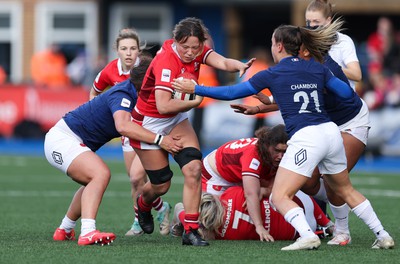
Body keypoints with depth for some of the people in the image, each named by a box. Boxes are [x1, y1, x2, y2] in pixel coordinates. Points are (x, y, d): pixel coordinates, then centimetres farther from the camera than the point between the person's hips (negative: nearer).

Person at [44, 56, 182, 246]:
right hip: (62, 139, -11)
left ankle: (64, 230, 39)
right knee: (101, 174, -29)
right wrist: (159, 139, -42)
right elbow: (123, 126, -42)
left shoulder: (131, 94, 7)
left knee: (94, 183, 28)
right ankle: (87, 232, -42)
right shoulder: (122, 95, -24)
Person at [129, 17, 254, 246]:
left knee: (193, 168, -14)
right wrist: (195, 102, -29)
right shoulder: (166, 61, -31)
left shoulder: (197, 52, -10)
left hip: (176, 119, 6)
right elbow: (163, 105, -38)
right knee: (161, 185, 4)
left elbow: (222, 62, -29)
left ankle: (191, 231, -5)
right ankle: (143, 205, 42)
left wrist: (239, 65, -49)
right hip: (150, 122, -6)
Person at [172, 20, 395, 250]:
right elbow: (347, 93, 14)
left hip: (306, 138, -6)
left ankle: (308, 236, -25)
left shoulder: (272, 74, 3)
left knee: (280, 197, -3)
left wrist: (195, 89, 16)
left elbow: (231, 93, 7)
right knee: (346, 190, 24)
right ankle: (383, 236, 22)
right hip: (332, 132, 6)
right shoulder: (317, 68, 14)